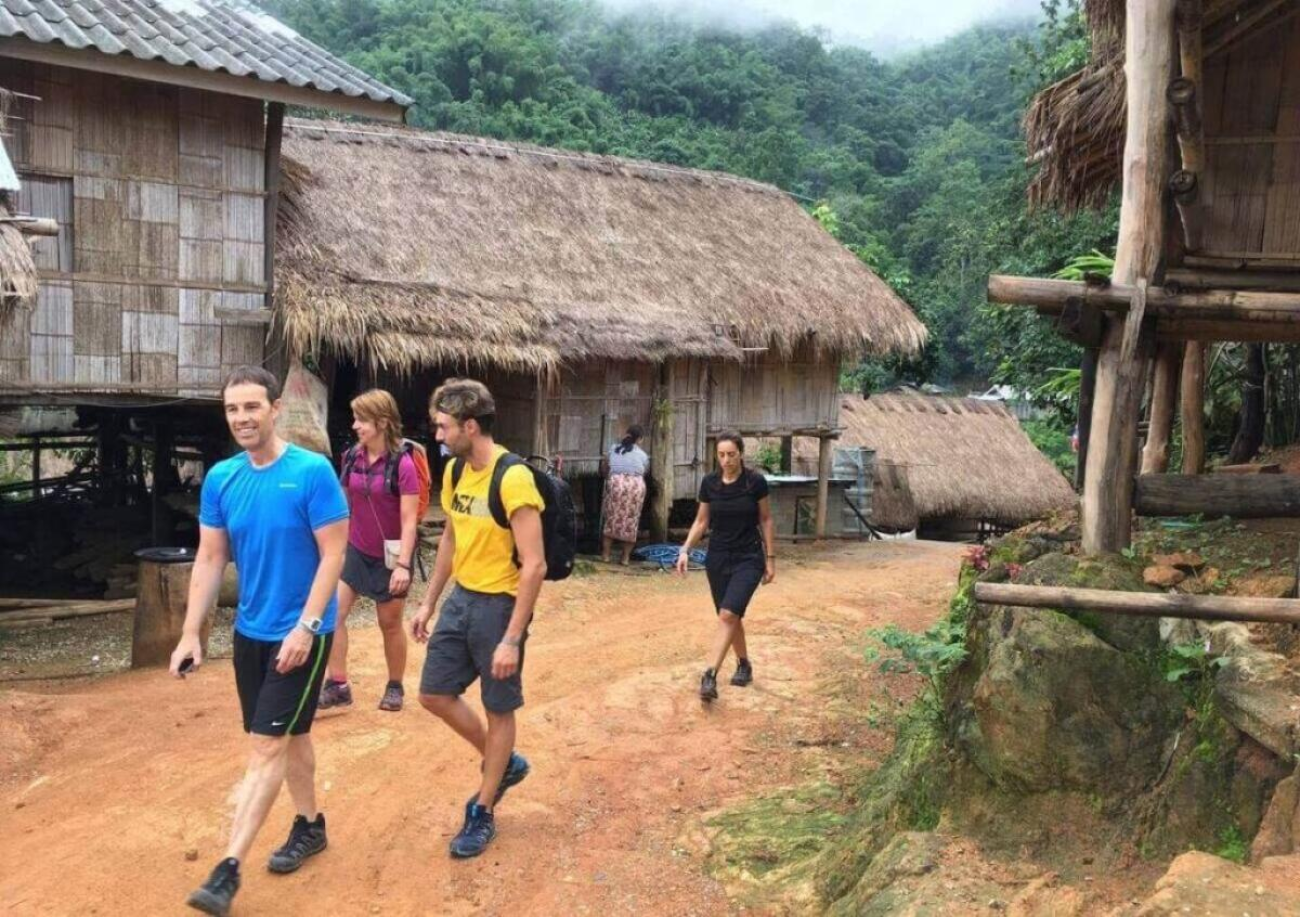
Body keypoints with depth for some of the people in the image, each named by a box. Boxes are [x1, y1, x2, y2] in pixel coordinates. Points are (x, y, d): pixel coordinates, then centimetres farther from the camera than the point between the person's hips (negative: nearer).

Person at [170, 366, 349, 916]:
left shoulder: (312, 472, -16)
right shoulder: (221, 479, 1)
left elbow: (332, 555, -16)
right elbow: (209, 559, 5)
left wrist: (305, 627, -21)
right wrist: (191, 633, 0)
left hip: (300, 633, -6)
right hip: (250, 631, 6)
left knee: (266, 748, -6)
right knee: (291, 735, 20)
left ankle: (228, 870, -3)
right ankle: (310, 826, 37)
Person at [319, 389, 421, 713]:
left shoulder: (402, 463, -19)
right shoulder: (352, 457, -1)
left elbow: (409, 520, -19)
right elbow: (345, 505, 10)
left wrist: (403, 564, -23)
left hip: (389, 555, -5)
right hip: (355, 550, 5)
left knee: (390, 624, 9)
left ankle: (395, 687, 27)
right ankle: (337, 685, 5)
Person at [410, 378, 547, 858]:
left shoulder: (513, 479, -23)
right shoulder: (454, 471, 3)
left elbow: (534, 565, -23)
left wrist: (512, 639, -23)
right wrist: (428, 602, 17)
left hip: (499, 603, -8)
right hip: (461, 598, 8)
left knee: (498, 709, 7)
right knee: (434, 694, 13)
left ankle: (483, 813, 23)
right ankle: (504, 764, 33)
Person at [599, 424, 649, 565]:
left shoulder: (614, 448, 19)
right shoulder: (643, 455, 15)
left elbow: (604, 467, 28)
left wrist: (608, 477, 46)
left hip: (616, 483, 0)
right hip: (636, 485, 0)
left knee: (611, 519, 11)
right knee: (631, 522, 8)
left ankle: (605, 555, 13)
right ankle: (625, 558, 11)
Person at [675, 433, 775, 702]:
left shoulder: (755, 482, -10)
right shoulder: (709, 483, -3)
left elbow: (765, 520, -1)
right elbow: (701, 521, 7)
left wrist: (770, 558, -1)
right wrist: (685, 550, -5)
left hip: (748, 558, -3)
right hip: (717, 558, 4)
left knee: (728, 614, -19)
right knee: (730, 617, 11)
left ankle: (710, 675, -21)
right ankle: (744, 665, 32)